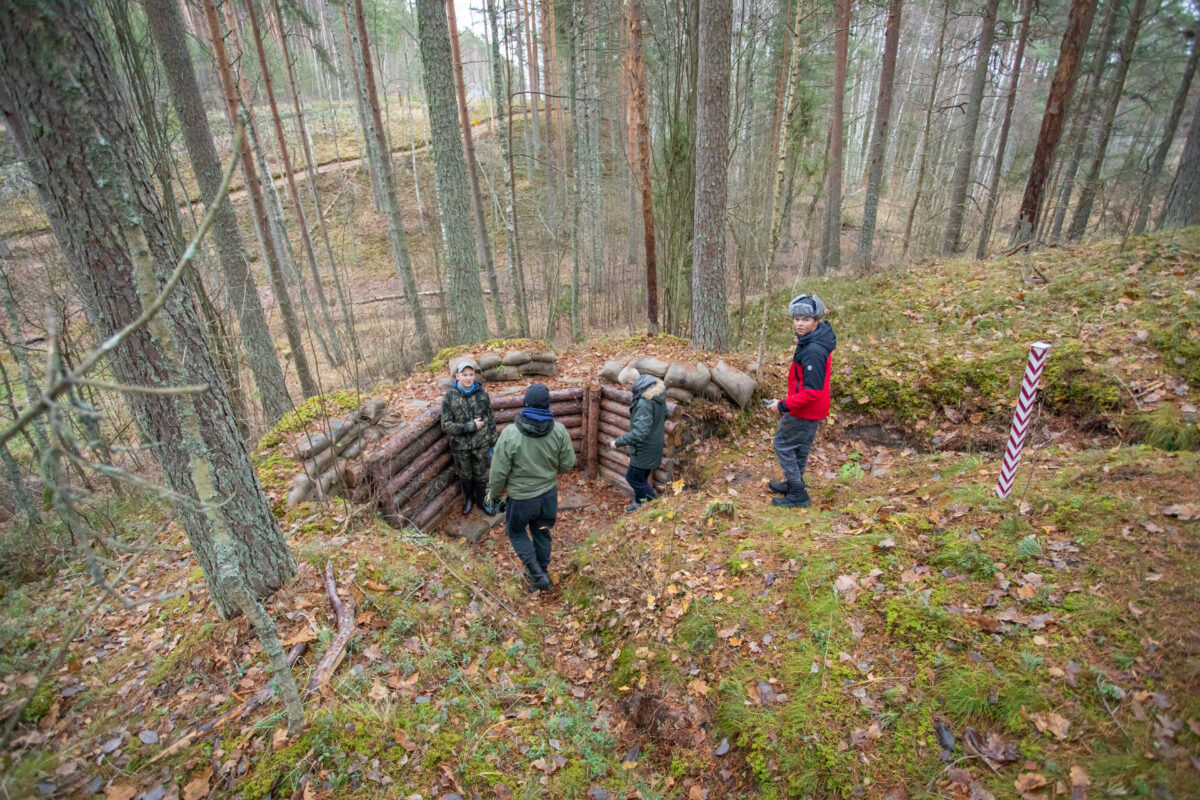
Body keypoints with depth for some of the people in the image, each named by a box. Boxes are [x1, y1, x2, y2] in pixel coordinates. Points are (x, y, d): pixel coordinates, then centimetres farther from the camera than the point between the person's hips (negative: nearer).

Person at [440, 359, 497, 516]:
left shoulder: (481, 392, -9)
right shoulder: (450, 396, -14)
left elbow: (491, 419, 1)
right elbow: (446, 425, -14)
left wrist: (493, 442, 4)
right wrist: (471, 426, -20)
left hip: (481, 444, 1)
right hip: (461, 446, -1)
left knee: (481, 475, 16)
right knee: (465, 475, 19)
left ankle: (481, 500, 41)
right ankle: (469, 499, 45)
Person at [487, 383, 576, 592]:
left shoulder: (509, 434, -24)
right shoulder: (559, 431, -16)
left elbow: (499, 472, -17)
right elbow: (567, 464, -5)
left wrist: (494, 494, 2)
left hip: (521, 497, -3)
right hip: (549, 494, 3)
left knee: (516, 532, 22)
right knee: (542, 533, 23)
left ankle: (538, 575, 17)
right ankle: (540, 574, 41)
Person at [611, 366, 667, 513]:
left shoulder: (644, 402, -34)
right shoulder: (658, 388, -4)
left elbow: (639, 433, -36)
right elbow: (664, 412, 12)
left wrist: (618, 442, -25)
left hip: (644, 450, -9)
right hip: (654, 444, 9)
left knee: (633, 478, 9)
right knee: (640, 477, 24)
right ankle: (639, 503, 42)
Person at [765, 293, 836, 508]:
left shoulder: (813, 351, -28)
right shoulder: (808, 342, 4)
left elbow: (812, 391, -29)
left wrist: (783, 405, -22)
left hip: (805, 411, -10)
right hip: (813, 410, 10)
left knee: (783, 444, 3)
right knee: (800, 448, 22)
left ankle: (798, 495, 11)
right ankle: (792, 485, 40)